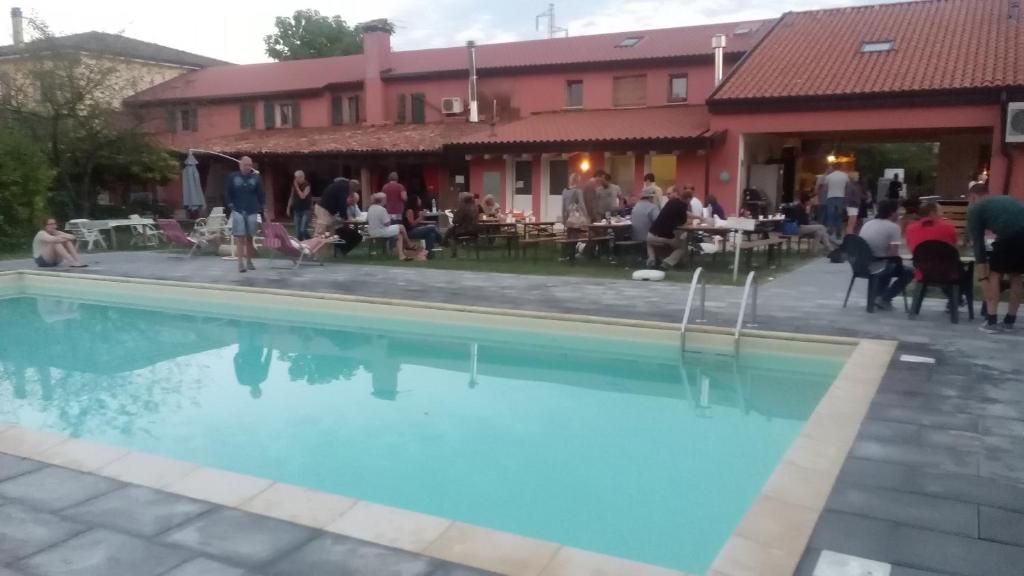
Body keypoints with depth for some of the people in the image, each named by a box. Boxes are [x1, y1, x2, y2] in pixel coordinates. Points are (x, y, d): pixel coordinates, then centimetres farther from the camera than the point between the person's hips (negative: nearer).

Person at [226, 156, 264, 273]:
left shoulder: (256, 178, 4)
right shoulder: (232, 177, 2)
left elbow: (260, 194, 7)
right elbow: (228, 193, 6)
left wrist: (261, 207, 3)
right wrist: (230, 204, -3)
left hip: (252, 211, 2)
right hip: (238, 211, -2)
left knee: (249, 238, 10)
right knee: (240, 238, -7)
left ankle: (249, 261, 21)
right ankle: (241, 263, -8)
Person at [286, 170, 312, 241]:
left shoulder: (307, 185, -9)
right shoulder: (294, 185, 6)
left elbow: (302, 196, -21)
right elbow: (292, 197, 14)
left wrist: (297, 187, -18)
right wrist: (288, 208, 13)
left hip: (306, 210, -5)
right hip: (297, 210, 5)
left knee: (303, 230, -14)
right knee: (298, 230, 3)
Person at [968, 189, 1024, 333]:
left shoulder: (975, 208, 18)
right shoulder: (1008, 199, 36)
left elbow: (978, 243, 12)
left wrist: (983, 277, 12)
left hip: (1011, 235, -5)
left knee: (994, 274, 14)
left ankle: (991, 322, 10)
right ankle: (1010, 320, 29)